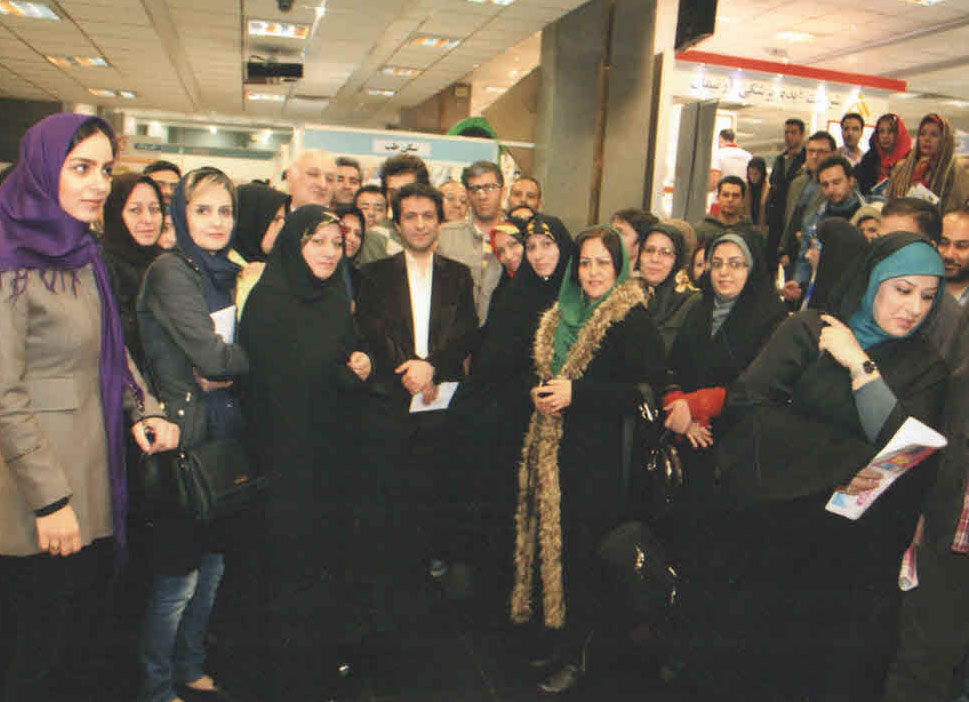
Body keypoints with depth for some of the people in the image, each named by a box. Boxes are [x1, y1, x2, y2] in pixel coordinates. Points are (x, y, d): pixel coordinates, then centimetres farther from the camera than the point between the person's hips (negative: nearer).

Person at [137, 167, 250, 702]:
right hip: (185, 435, -8)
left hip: (223, 429, 8)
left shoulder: (224, 272, 11)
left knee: (212, 563, 17)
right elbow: (211, 357, -21)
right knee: (178, 576, 4)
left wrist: (225, 372, -10)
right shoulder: (171, 272, -13)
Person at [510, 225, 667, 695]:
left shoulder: (632, 318, -9)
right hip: (555, 447, 7)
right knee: (556, 539, 12)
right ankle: (560, 637, 30)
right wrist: (540, 392, 1)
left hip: (600, 452, -6)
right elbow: (541, 371, 24)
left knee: (582, 547, 0)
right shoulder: (560, 316, 13)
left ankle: (574, 656, 17)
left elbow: (649, 386, -17)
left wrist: (576, 393, -19)